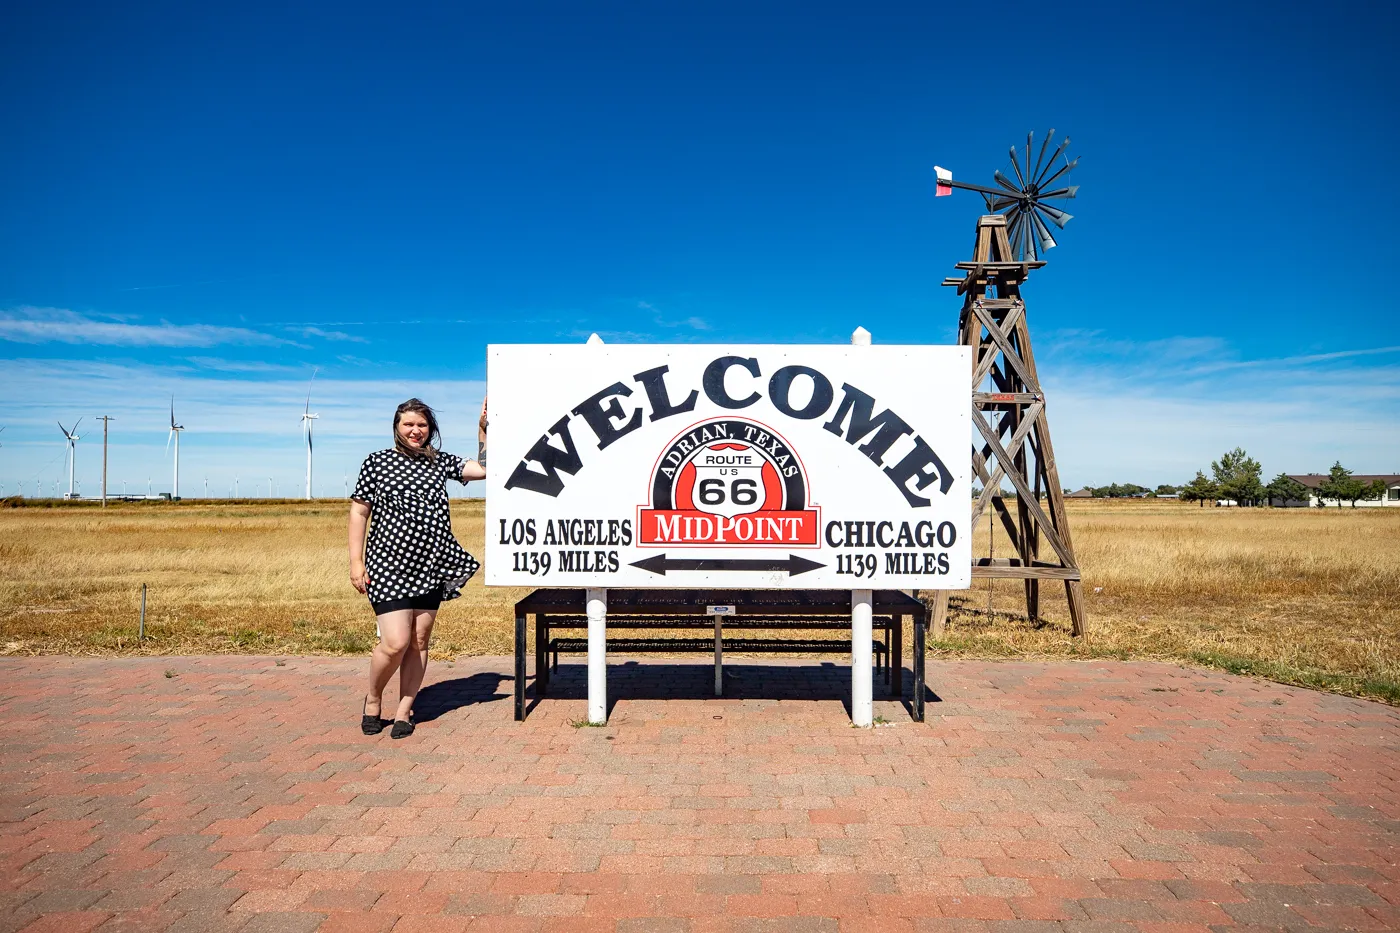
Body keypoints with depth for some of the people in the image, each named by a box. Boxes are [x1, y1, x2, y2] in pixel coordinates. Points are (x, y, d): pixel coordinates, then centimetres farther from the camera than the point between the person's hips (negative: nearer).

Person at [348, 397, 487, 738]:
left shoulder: (440, 462, 8)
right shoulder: (377, 461, 0)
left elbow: (483, 469, 4)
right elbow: (359, 511, 1)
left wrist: (483, 429, -3)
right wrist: (356, 562, -4)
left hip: (430, 566, 4)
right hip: (388, 565, -3)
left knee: (420, 640, 8)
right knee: (396, 642, -10)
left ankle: (404, 711, 22)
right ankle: (373, 699, 19)